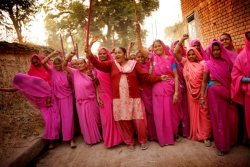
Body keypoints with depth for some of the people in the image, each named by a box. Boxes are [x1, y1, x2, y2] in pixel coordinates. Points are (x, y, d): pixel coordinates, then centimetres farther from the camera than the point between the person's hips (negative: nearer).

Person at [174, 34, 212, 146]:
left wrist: (202, 96, -16)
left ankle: (205, 136, 13)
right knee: (193, 114, 11)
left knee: (203, 114, 3)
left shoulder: (203, 64, -8)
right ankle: (196, 135, 24)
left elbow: (204, 81, -11)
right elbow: (175, 53, -7)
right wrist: (182, 40, -10)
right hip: (191, 93, 3)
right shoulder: (186, 63, 1)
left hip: (202, 92, -3)